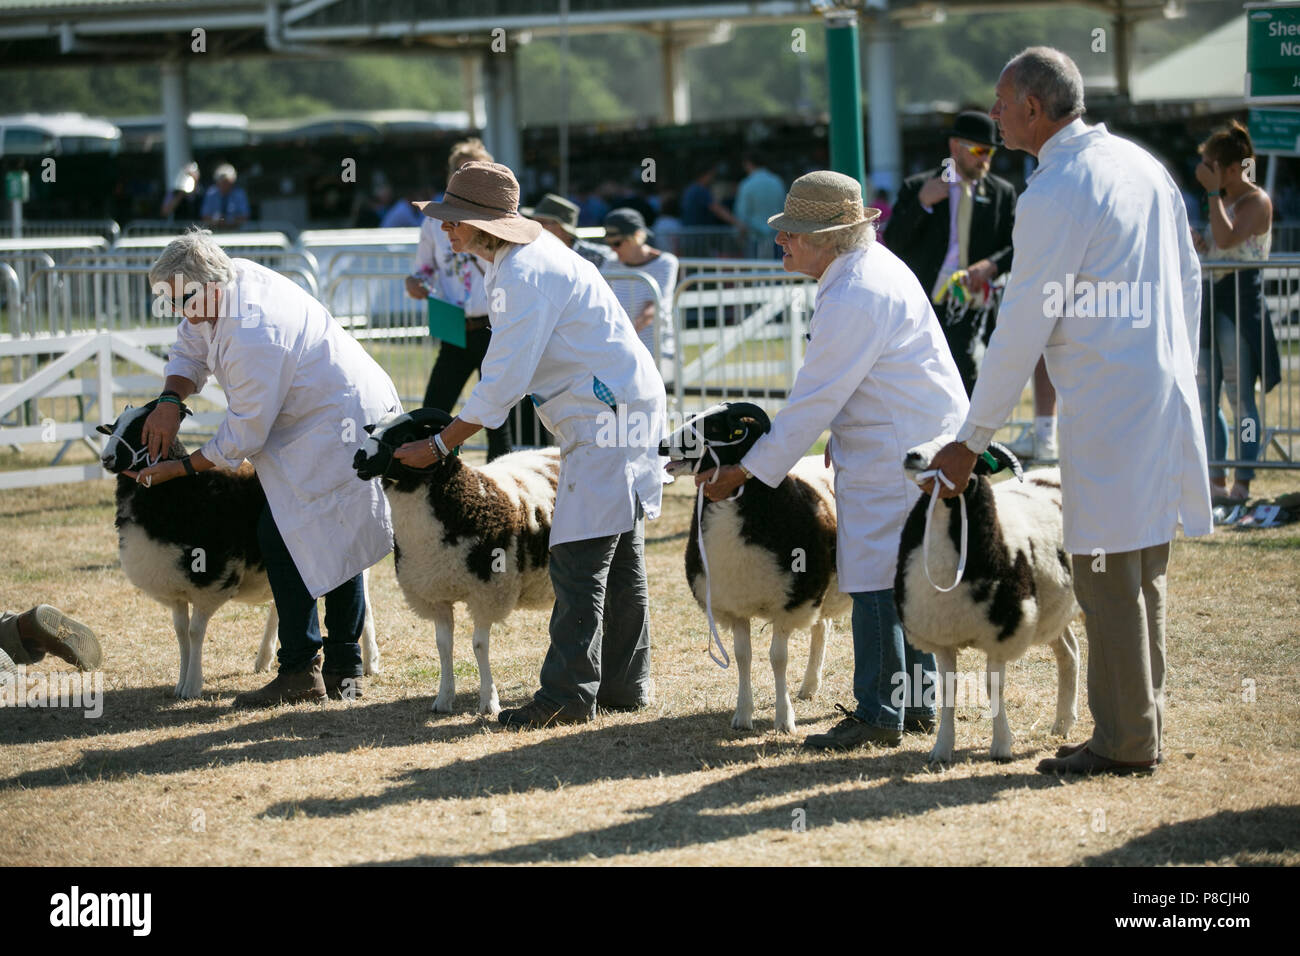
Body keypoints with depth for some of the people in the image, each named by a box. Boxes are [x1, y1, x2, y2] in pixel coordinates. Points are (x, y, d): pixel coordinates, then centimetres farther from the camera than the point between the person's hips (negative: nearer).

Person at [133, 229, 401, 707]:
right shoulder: (234, 276, -1)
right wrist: (171, 400, -6)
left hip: (340, 430, -11)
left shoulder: (253, 339, -30)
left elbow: (243, 438, -21)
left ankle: (300, 673, -8)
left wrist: (180, 468, -10)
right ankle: (344, 671, 22)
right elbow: (190, 348, 12)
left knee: (282, 538, -11)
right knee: (337, 541, 15)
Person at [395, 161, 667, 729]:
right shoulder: (518, 261, 14)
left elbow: (504, 382, -21)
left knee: (578, 559, -11)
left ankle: (569, 695, -10)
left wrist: (439, 446, -14)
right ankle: (624, 685, 20)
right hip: (628, 411, 11)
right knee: (619, 555, 14)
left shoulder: (527, 275, -19)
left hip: (606, 418, -11)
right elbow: (507, 369, 19)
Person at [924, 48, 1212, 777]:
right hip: (1166, 394, 9)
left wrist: (971, 441, -7)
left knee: (1107, 574, -2)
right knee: (1144, 572, 14)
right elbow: (1188, 280, 17)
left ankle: (1125, 743, 3)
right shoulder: (1141, 164, 11)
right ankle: (1144, 727, 21)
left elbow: (1023, 332, -13)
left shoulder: (1055, 196, -15)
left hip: (1107, 408, -9)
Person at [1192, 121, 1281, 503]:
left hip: (1240, 299, -9)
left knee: (1240, 396, -6)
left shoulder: (1256, 201, -9)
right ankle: (1217, 481, 14)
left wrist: (1213, 191, -21)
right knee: (1205, 399, 8)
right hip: (1212, 299, 9)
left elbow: (1228, 239, -25)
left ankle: (1243, 482, -3)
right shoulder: (1223, 200, 17)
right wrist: (1195, 242, 6)